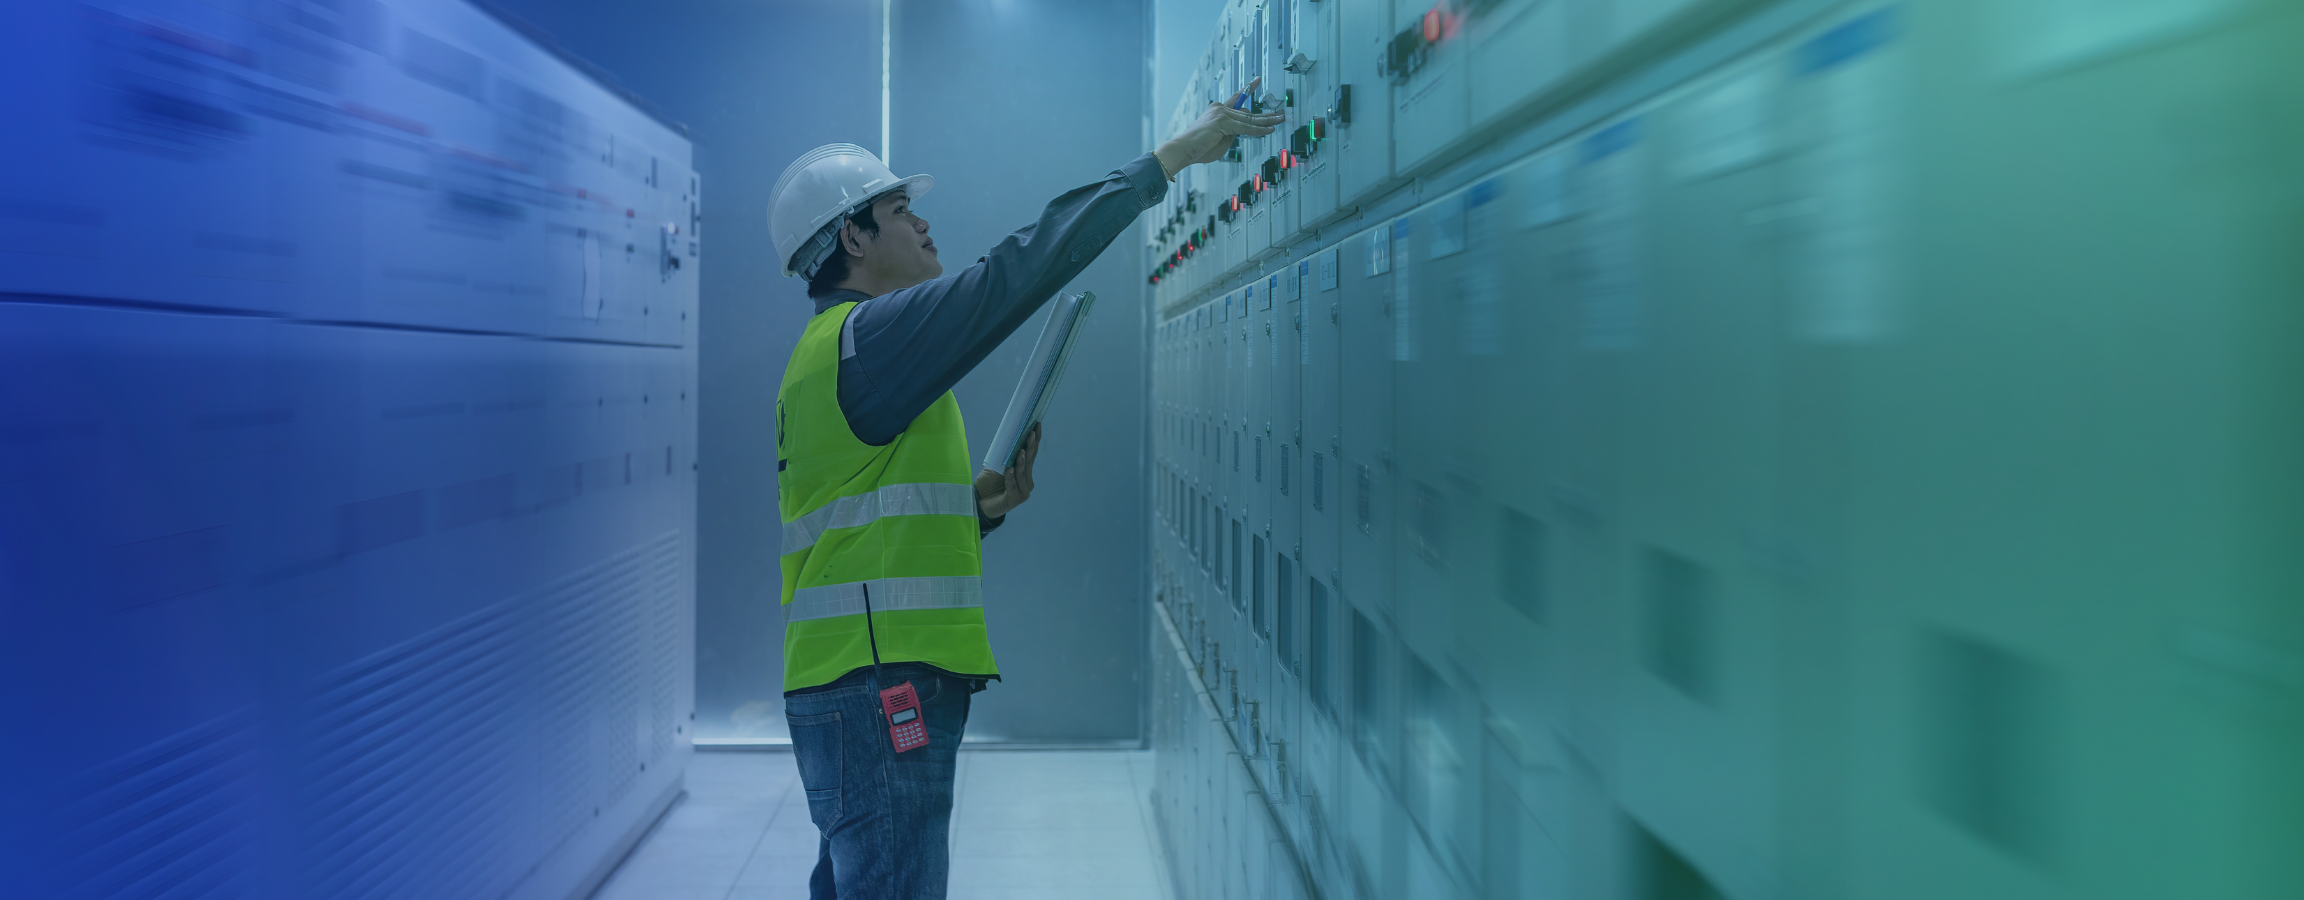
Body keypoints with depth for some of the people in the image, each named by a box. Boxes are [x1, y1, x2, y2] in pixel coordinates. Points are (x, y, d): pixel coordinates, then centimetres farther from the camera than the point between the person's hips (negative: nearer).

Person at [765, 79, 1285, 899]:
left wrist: (979, 508, 7)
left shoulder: (834, 354, 21)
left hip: (858, 687, 10)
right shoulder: (864, 337, -11)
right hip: (880, 687, -10)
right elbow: (1025, 265, -19)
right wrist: (1174, 155, -13)